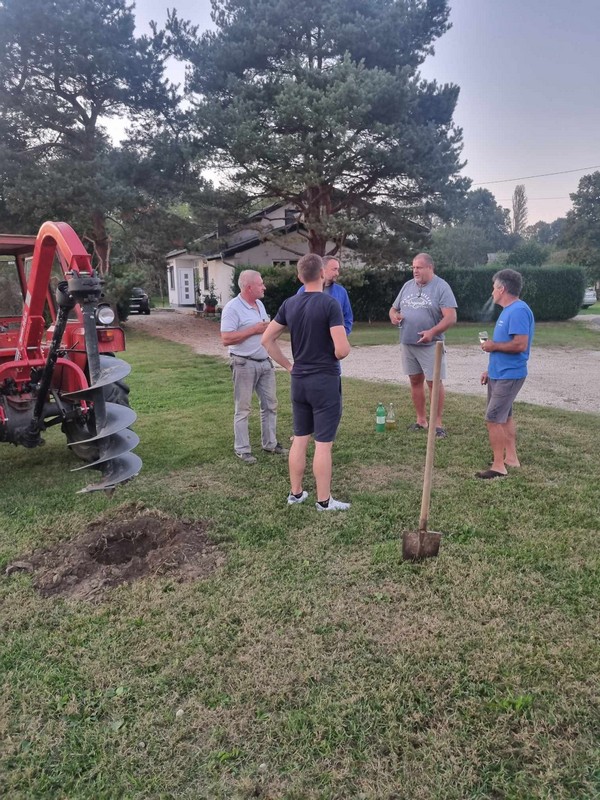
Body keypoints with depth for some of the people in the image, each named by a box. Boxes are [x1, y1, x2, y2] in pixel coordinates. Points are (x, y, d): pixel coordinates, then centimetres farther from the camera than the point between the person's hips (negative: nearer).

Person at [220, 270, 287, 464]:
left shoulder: (259, 304, 11)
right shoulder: (232, 308, -15)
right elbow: (226, 339, -22)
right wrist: (254, 330, -21)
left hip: (265, 362, 8)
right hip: (244, 364, -8)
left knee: (270, 405, 14)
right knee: (243, 409, 3)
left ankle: (270, 443, 27)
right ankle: (242, 449, 14)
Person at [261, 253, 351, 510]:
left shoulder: (289, 304, 4)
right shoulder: (330, 304, -15)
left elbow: (267, 339, 8)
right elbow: (342, 349, -21)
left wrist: (288, 365, 12)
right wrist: (335, 356, 2)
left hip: (299, 381, 6)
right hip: (325, 381, -6)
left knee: (299, 438, 15)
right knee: (323, 443, 2)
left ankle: (295, 493, 26)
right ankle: (324, 500, 12)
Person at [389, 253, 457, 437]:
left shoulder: (441, 287, -7)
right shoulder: (408, 285, 11)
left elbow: (451, 317, -14)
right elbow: (394, 308, 18)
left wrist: (432, 332, -27)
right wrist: (394, 316, -6)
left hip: (430, 345, -6)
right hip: (408, 343, 6)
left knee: (434, 382, -2)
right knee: (415, 381, 11)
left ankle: (438, 423, 6)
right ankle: (421, 420, 22)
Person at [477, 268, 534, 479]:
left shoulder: (519, 310, -19)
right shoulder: (508, 310, 13)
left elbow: (520, 344, -27)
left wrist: (493, 346, -14)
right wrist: (491, 369, 18)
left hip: (508, 376, -10)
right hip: (500, 374, 10)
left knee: (493, 419, -9)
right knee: (504, 417, 16)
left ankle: (498, 466, -2)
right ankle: (511, 458, 27)